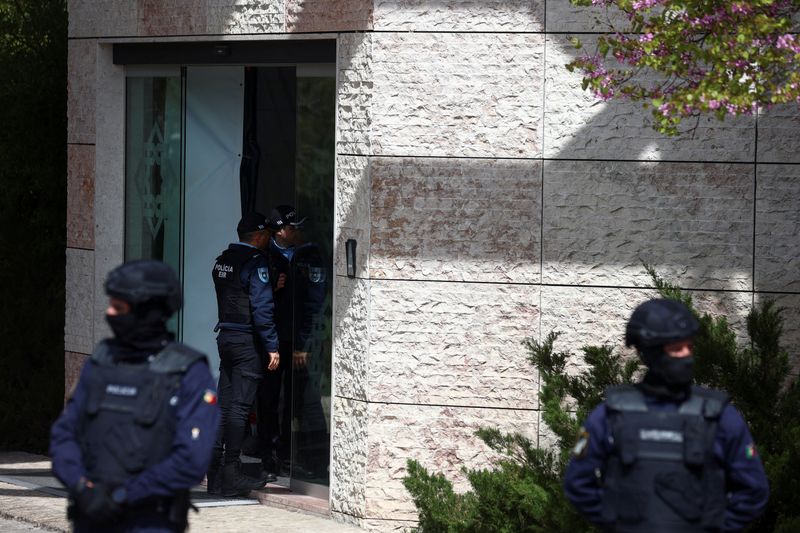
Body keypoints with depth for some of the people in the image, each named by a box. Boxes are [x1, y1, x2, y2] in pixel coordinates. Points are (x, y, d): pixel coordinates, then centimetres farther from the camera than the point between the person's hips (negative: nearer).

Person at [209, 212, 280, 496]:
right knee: (239, 406, -6)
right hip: (248, 341, -8)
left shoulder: (222, 260, 12)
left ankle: (216, 476, 10)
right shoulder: (256, 262, -14)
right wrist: (272, 346, -15)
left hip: (226, 336, 8)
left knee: (224, 405, 9)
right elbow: (261, 307, -18)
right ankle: (231, 475, -6)